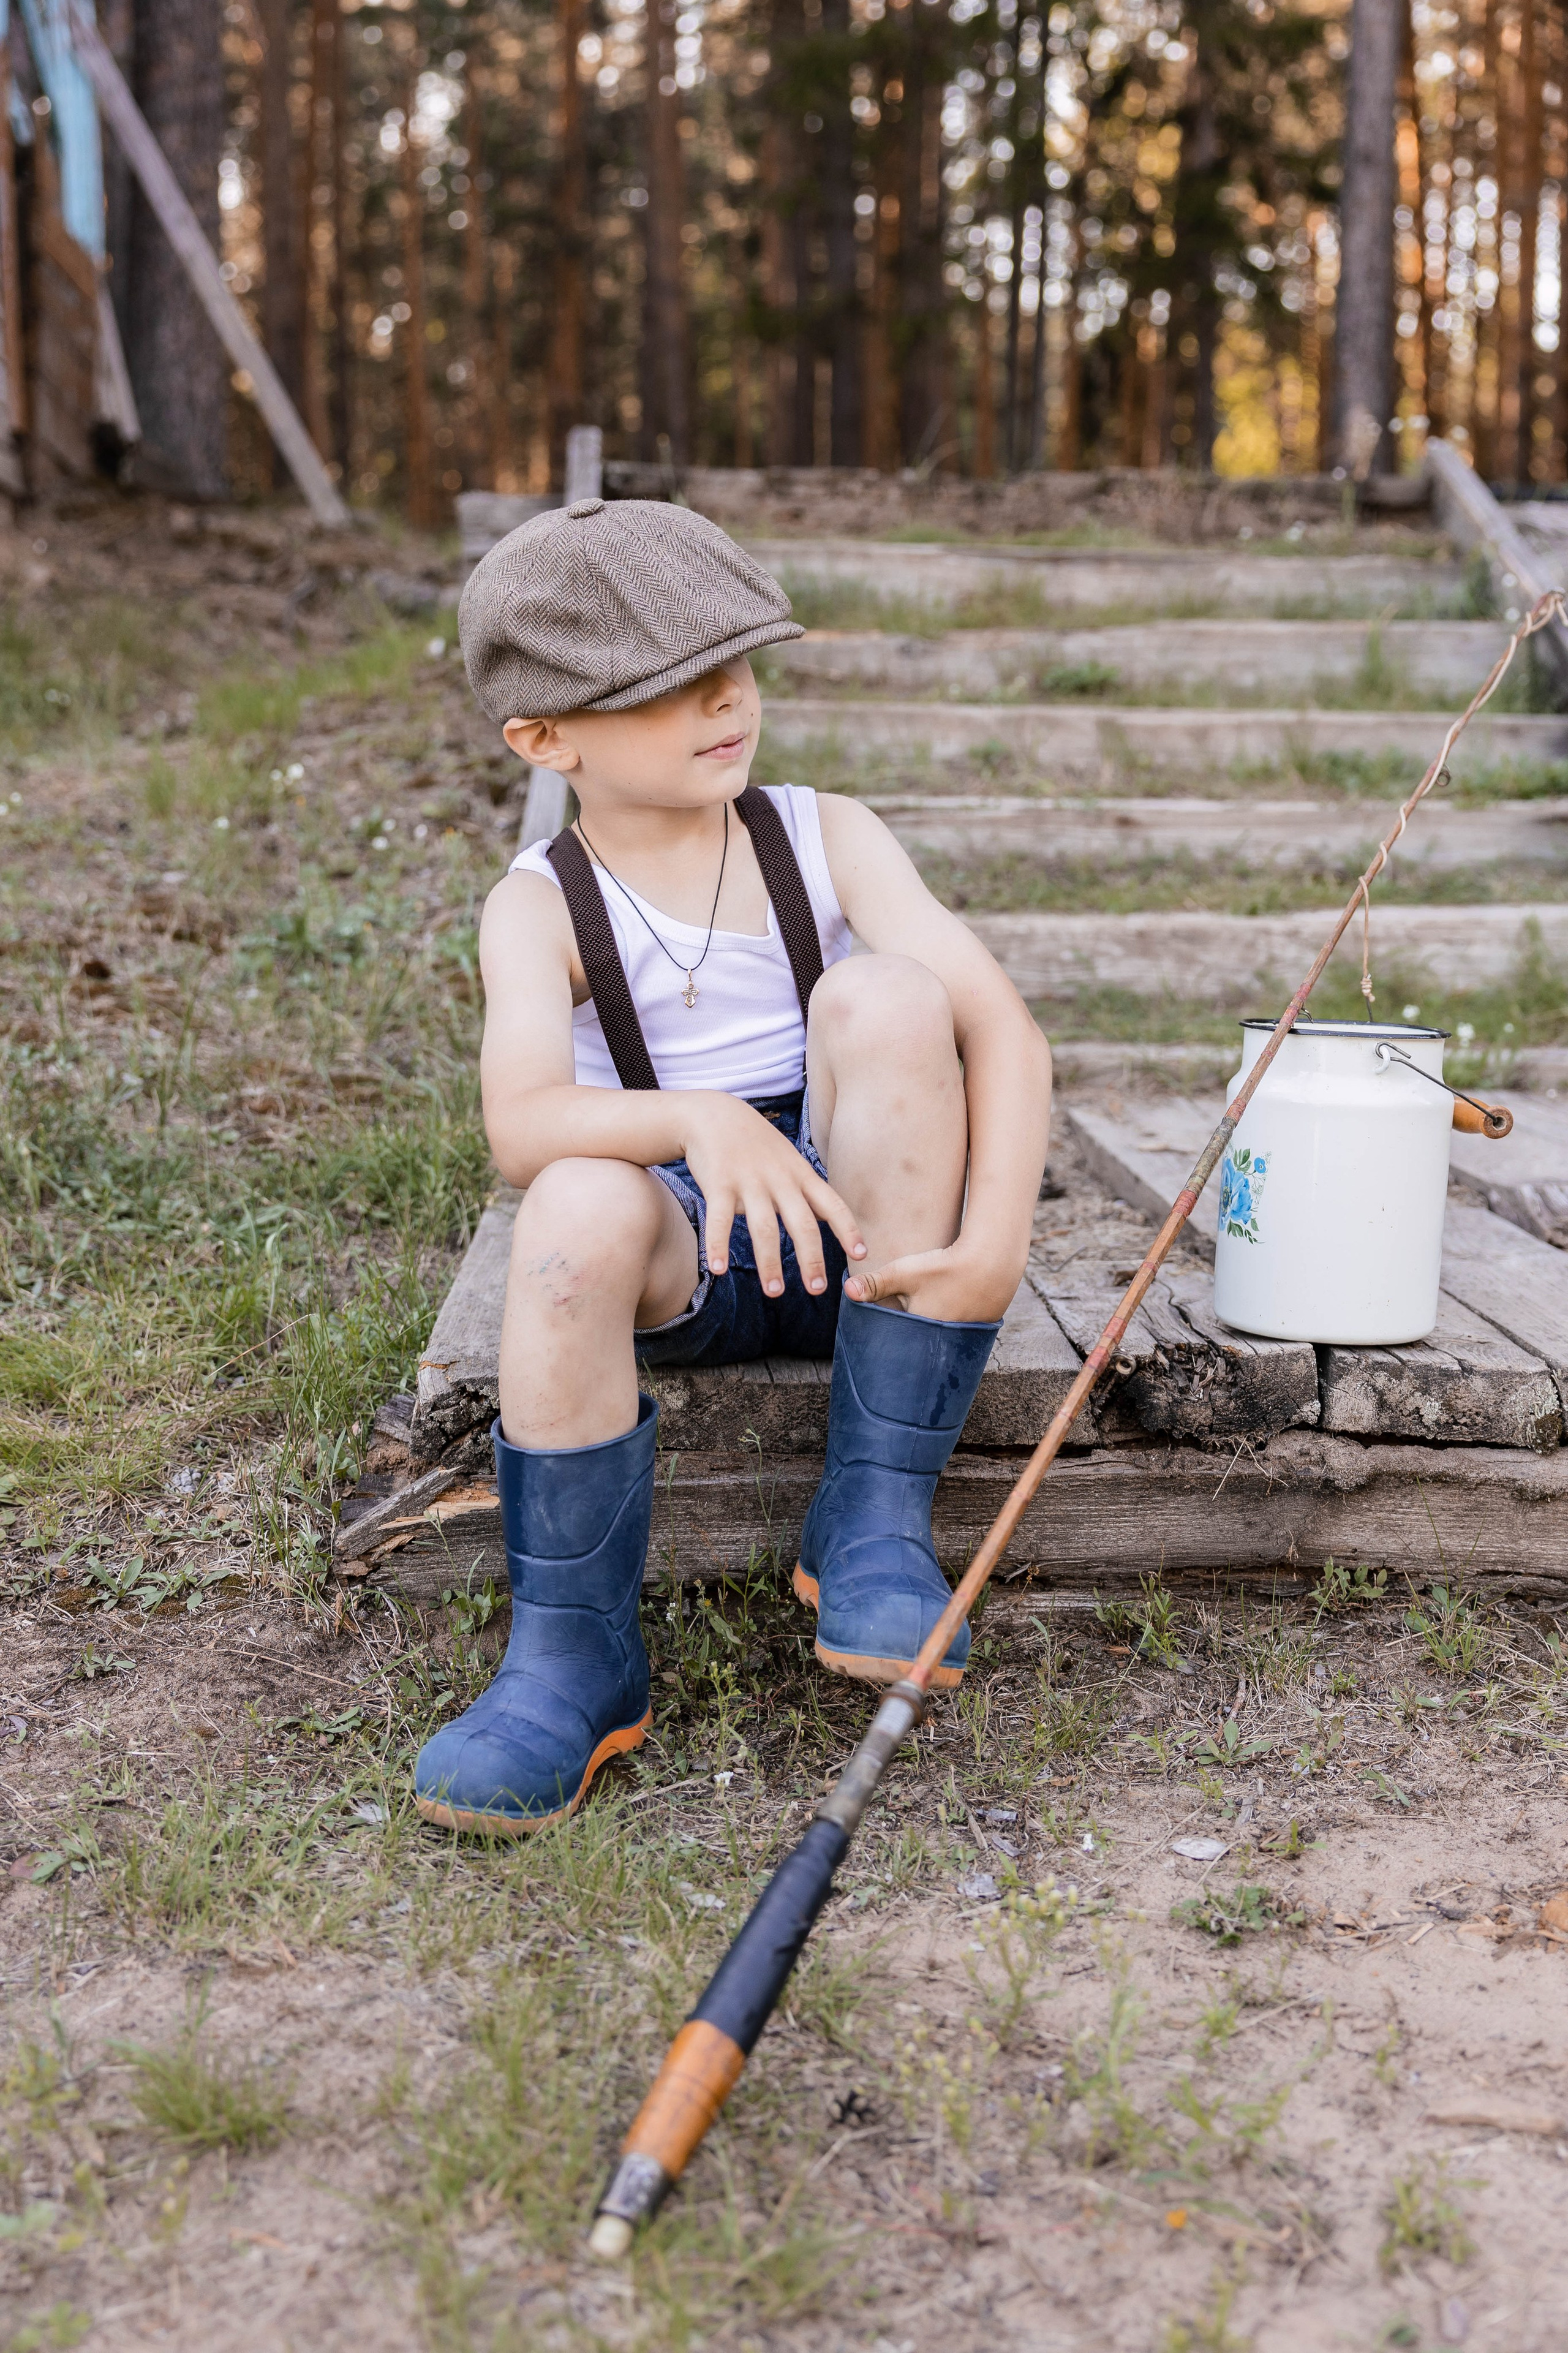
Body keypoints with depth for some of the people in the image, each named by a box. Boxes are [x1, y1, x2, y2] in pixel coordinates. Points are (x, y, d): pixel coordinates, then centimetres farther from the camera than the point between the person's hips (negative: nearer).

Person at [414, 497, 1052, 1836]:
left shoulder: (827, 840, 1)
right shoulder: (539, 909, -2)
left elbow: (1005, 1029, -10)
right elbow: (521, 1126, -21)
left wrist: (996, 1238, -25)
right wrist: (704, 1121, -40)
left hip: (868, 1235, 2)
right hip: (689, 1263, -1)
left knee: (885, 993, -26)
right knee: (582, 1203, -35)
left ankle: (877, 1516, -22)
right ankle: (575, 1656, -19)